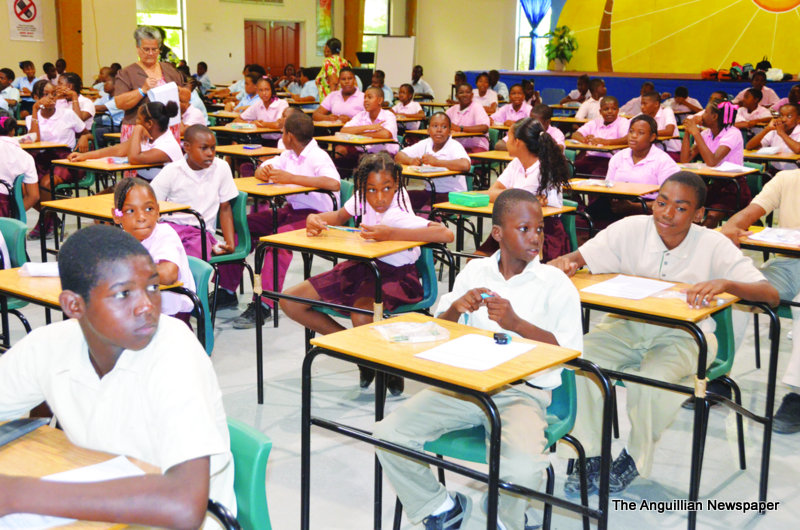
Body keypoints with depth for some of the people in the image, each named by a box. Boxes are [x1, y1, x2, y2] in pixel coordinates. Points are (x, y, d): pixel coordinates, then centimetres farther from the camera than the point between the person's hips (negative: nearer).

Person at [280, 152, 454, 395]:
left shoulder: (398, 216, -29)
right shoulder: (365, 196, -10)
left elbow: (446, 234, -43)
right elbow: (340, 216, 10)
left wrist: (391, 234, -44)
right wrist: (315, 219, -13)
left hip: (394, 275, -7)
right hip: (364, 266, 8)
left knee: (362, 318, -40)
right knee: (290, 303, 0)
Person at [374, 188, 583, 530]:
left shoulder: (556, 284, -1)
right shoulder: (474, 272, 9)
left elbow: (570, 351, -9)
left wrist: (517, 324, -21)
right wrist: (455, 309, -11)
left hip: (523, 391, -3)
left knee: (522, 470, -32)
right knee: (387, 434, -12)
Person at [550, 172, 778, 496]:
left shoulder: (714, 246, -14)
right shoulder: (632, 230, -9)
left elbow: (771, 295, -21)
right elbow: (578, 258, -10)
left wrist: (725, 284, -41)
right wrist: (562, 263, -36)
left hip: (685, 335, -2)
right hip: (627, 325, 3)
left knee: (652, 378, -33)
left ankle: (636, 456, -1)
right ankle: (590, 454, -5)